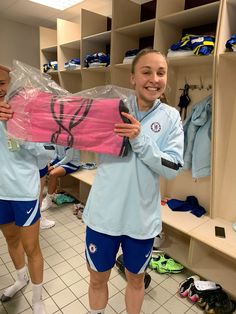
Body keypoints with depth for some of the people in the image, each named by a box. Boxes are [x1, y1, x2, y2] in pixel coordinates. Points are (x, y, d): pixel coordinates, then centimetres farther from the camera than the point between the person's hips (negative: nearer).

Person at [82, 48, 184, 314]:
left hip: (142, 218, 0)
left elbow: (173, 168, -12)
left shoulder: (171, 117, -5)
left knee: (136, 280, 24)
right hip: (104, 214, 0)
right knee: (97, 279, 21)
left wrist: (140, 139, -24)